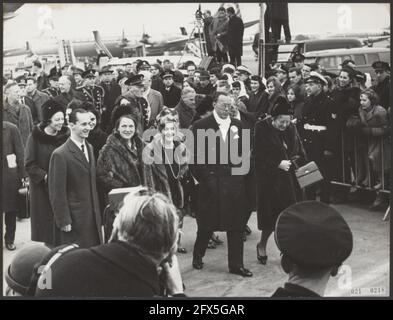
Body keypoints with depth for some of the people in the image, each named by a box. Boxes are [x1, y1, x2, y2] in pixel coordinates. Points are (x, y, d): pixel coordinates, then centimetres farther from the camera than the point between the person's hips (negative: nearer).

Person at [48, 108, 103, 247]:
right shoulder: (60, 155, -15)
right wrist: (63, 221, -14)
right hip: (74, 218, -7)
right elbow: (57, 193, -14)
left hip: (93, 216, 7)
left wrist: (97, 211, 15)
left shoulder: (89, 148, 10)